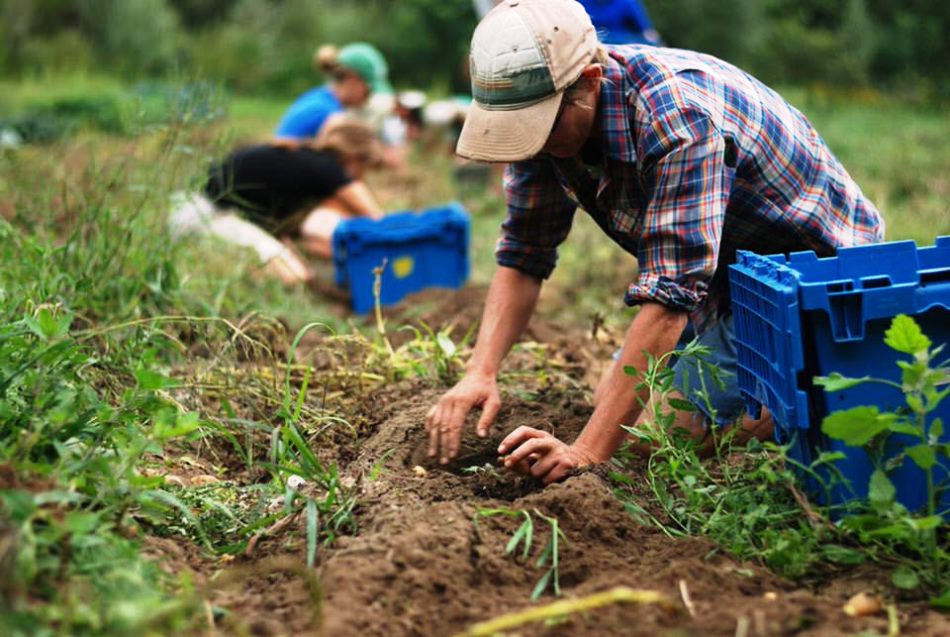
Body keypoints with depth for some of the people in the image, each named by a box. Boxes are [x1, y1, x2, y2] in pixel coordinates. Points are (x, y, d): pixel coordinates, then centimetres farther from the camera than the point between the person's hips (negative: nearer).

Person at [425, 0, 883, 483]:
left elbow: (670, 293, -41)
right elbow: (522, 255, -5)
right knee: (611, 400, 10)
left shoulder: (678, 117, -37)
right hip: (726, 272, 8)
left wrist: (587, 451, -45)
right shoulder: (544, 113, -12)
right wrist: (480, 371, -21)